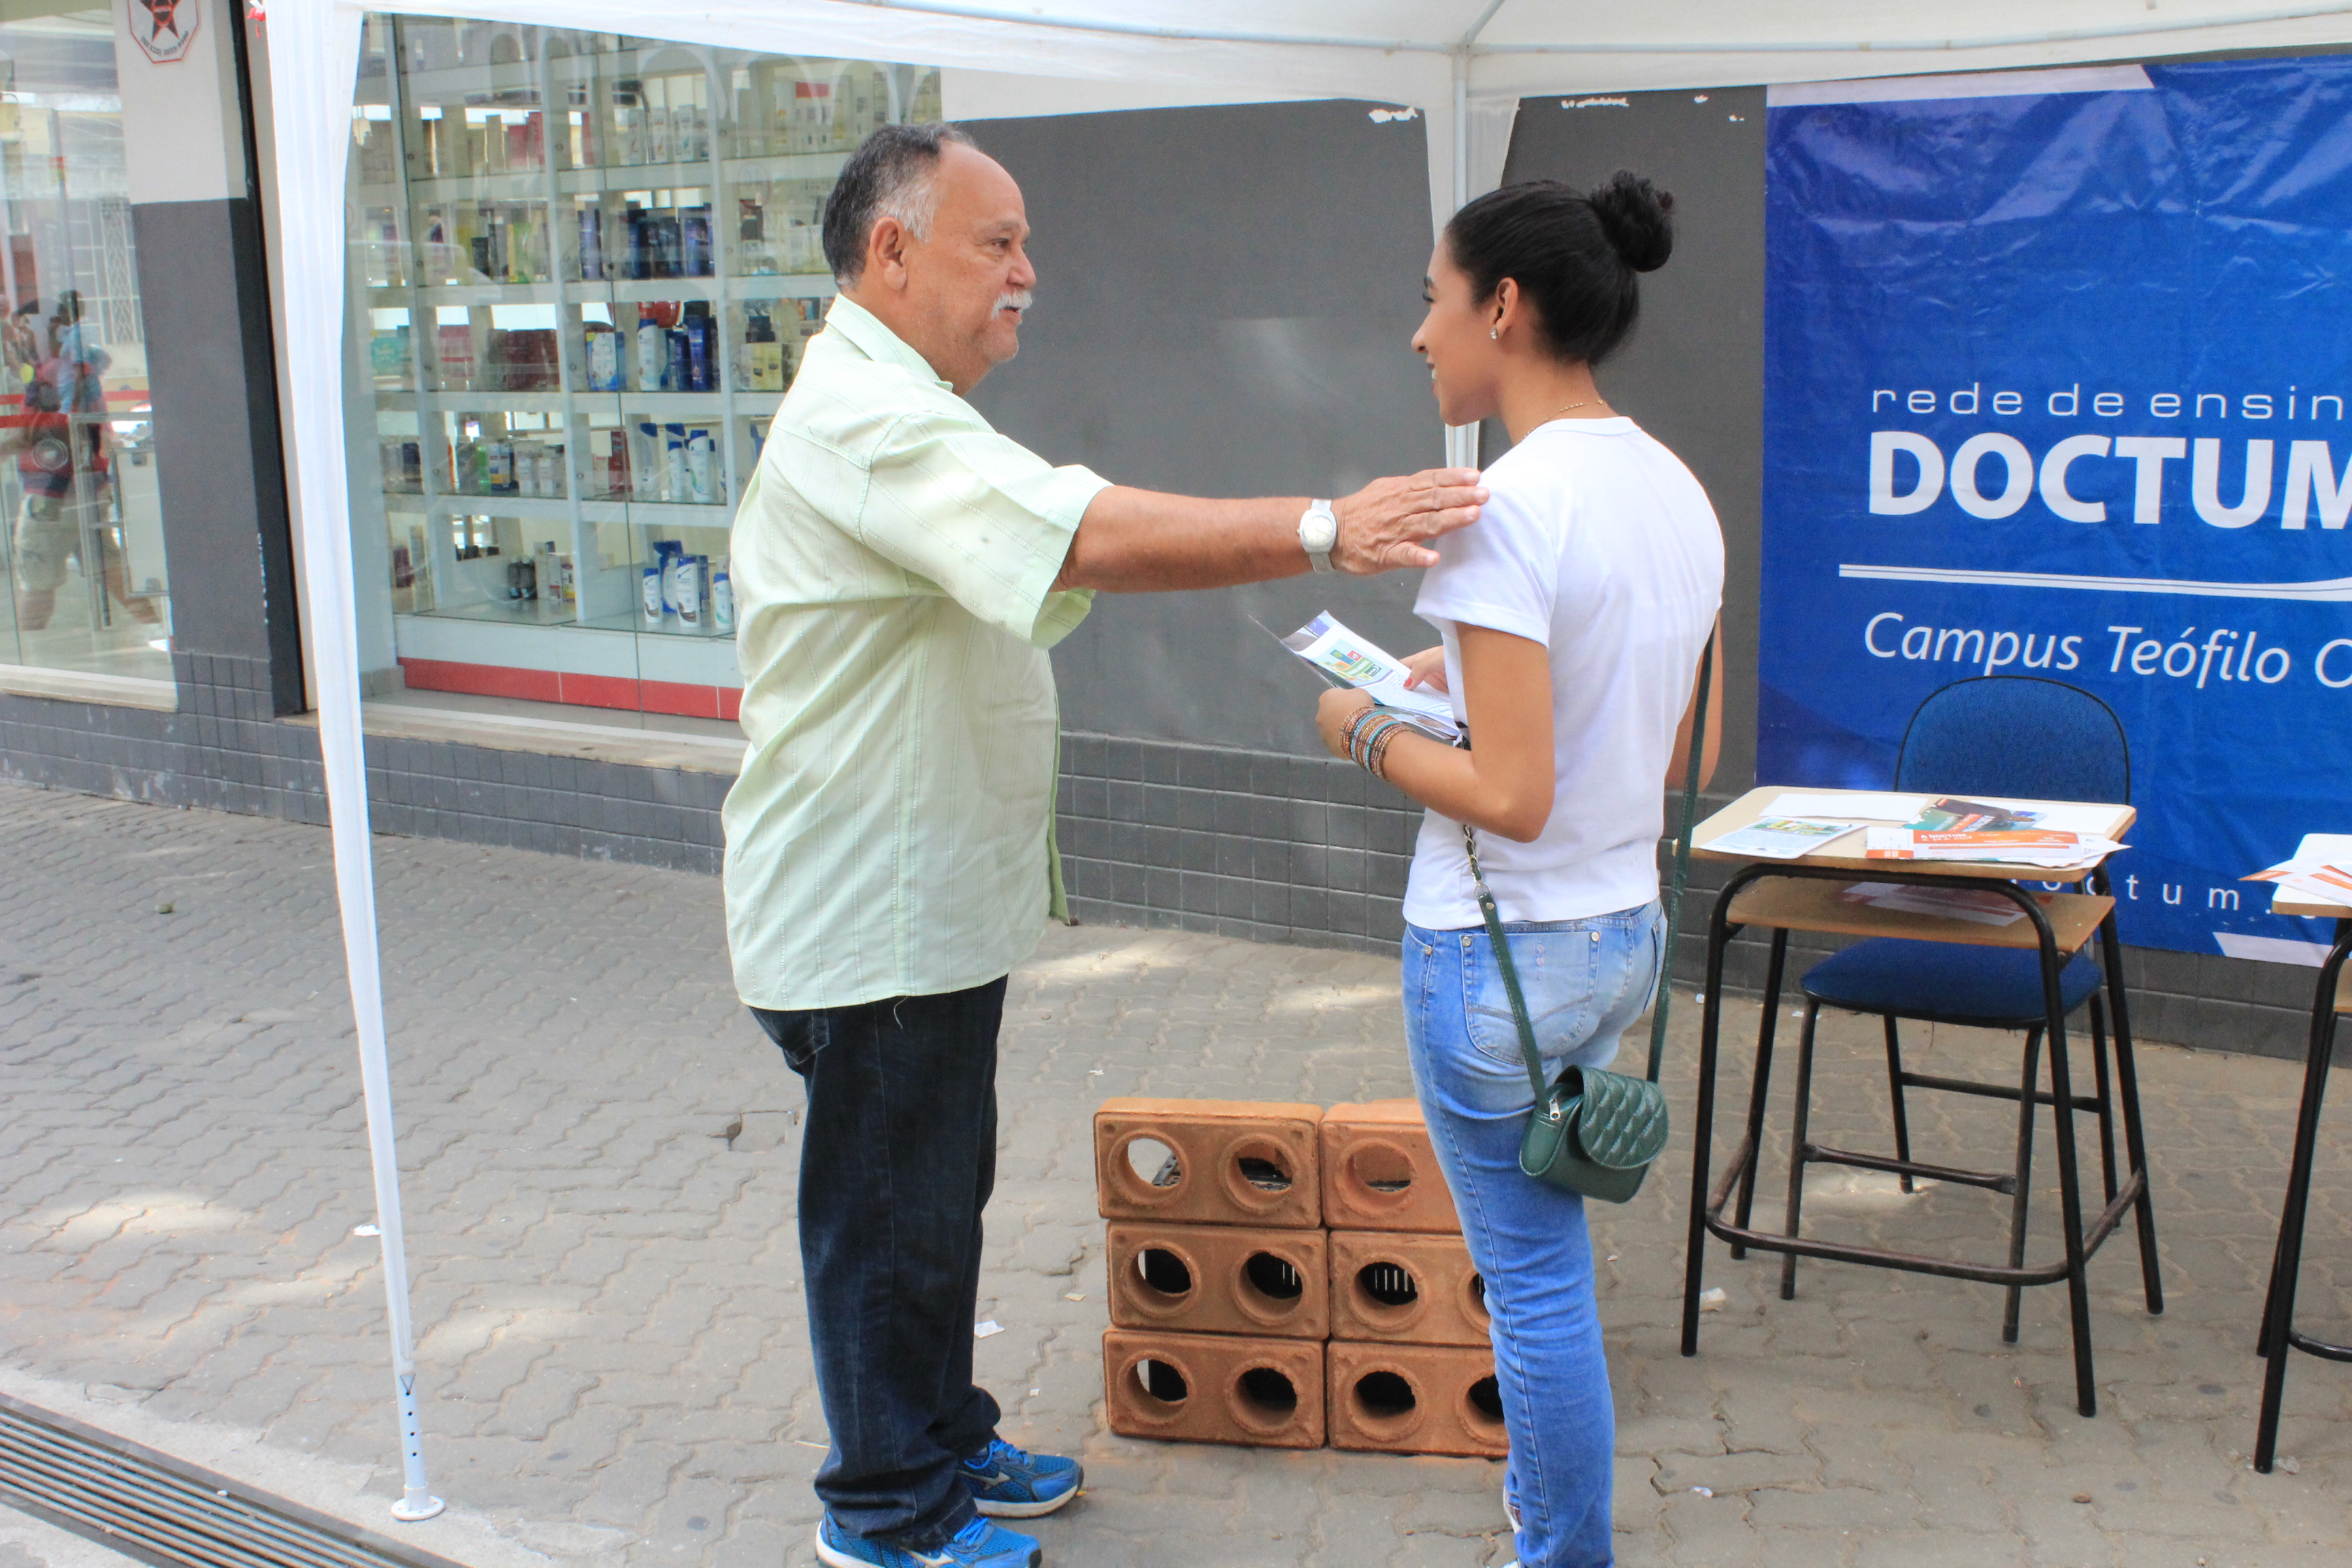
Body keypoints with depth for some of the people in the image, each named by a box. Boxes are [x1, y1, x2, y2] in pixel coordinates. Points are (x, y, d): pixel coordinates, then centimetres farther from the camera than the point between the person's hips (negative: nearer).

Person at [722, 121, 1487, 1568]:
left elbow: (1032, 570, 25)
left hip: (932, 897, 11)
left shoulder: (902, 415, 16)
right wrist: (1323, 531, -40)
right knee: (887, 1209, 4)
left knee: (943, 1186, 21)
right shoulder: (865, 420, -23)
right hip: (869, 917, -11)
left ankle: (947, 1440, 37)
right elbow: (1087, 538, -37)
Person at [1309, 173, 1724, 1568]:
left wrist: (1369, 733, -8)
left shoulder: (1508, 505, -21)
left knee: (1535, 1276, 7)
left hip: (1504, 952, -9)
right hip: (1626, 930, 9)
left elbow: (1509, 795, -24)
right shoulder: (1677, 492, 6)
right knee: (1544, 1256, 23)